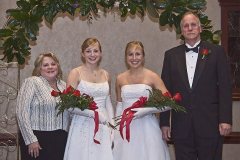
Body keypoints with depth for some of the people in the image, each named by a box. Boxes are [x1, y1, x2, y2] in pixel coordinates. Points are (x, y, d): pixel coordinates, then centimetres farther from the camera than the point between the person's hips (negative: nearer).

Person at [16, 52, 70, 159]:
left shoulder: (63, 85, 13)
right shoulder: (32, 82, -4)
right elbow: (22, 113, -11)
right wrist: (31, 140, -14)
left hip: (60, 141, 5)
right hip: (38, 139, -5)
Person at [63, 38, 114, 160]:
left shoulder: (105, 75, 11)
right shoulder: (76, 73, -4)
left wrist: (112, 128, 5)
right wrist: (95, 113, -16)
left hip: (103, 128, 4)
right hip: (83, 127, -4)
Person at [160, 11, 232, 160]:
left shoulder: (216, 51, 3)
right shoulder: (171, 55, 9)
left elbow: (225, 87, -1)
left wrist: (225, 120, -8)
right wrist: (164, 122, 4)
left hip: (209, 124, -2)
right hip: (181, 124, 2)